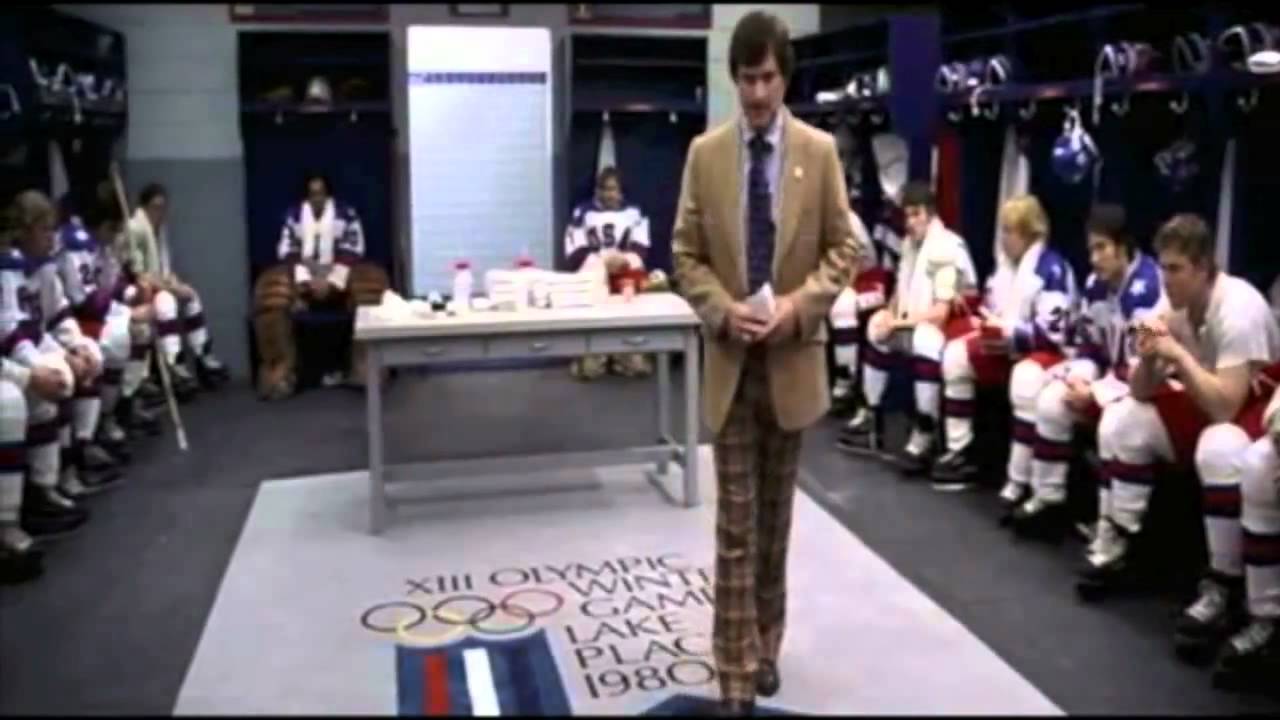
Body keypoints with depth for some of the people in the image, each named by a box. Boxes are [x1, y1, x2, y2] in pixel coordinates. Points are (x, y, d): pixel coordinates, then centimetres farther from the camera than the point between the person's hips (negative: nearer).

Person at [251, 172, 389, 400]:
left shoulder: (346, 214, 3)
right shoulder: (293, 216, 8)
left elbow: (351, 253, -7)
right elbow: (289, 254, -1)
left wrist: (331, 282, -18)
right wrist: (305, 282, -17)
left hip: (340, 278, -1)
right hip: (304, 279, 1)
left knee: (372, 280, -32)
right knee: (270, 289, -28)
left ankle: (366, 363, -29)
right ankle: (280, 367, -28)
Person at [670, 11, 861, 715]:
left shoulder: (820, 150, -1)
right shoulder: (705, 152, 0)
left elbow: (844, 248, 3)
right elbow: (686, 254, 3)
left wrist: (800, 305, -14)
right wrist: (723, 310, -14)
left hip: (793, 356, 1)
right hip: (729, 358, -1)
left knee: (776, 519, 14)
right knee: (736, 525, 1)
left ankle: (765, 648, 31)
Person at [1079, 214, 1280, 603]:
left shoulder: (1239, 308, -26)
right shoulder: (1172, 305, -7)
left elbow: (1225, 407, -33)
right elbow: (1142, 394, -3)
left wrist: (1178, 354, -27)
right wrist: (1147, 358, -23)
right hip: (1205, 404, 7)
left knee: (1219, 449, -37)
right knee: (1122, 419, -7)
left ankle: (1218, 590, -22)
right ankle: (1112, 551, 2)